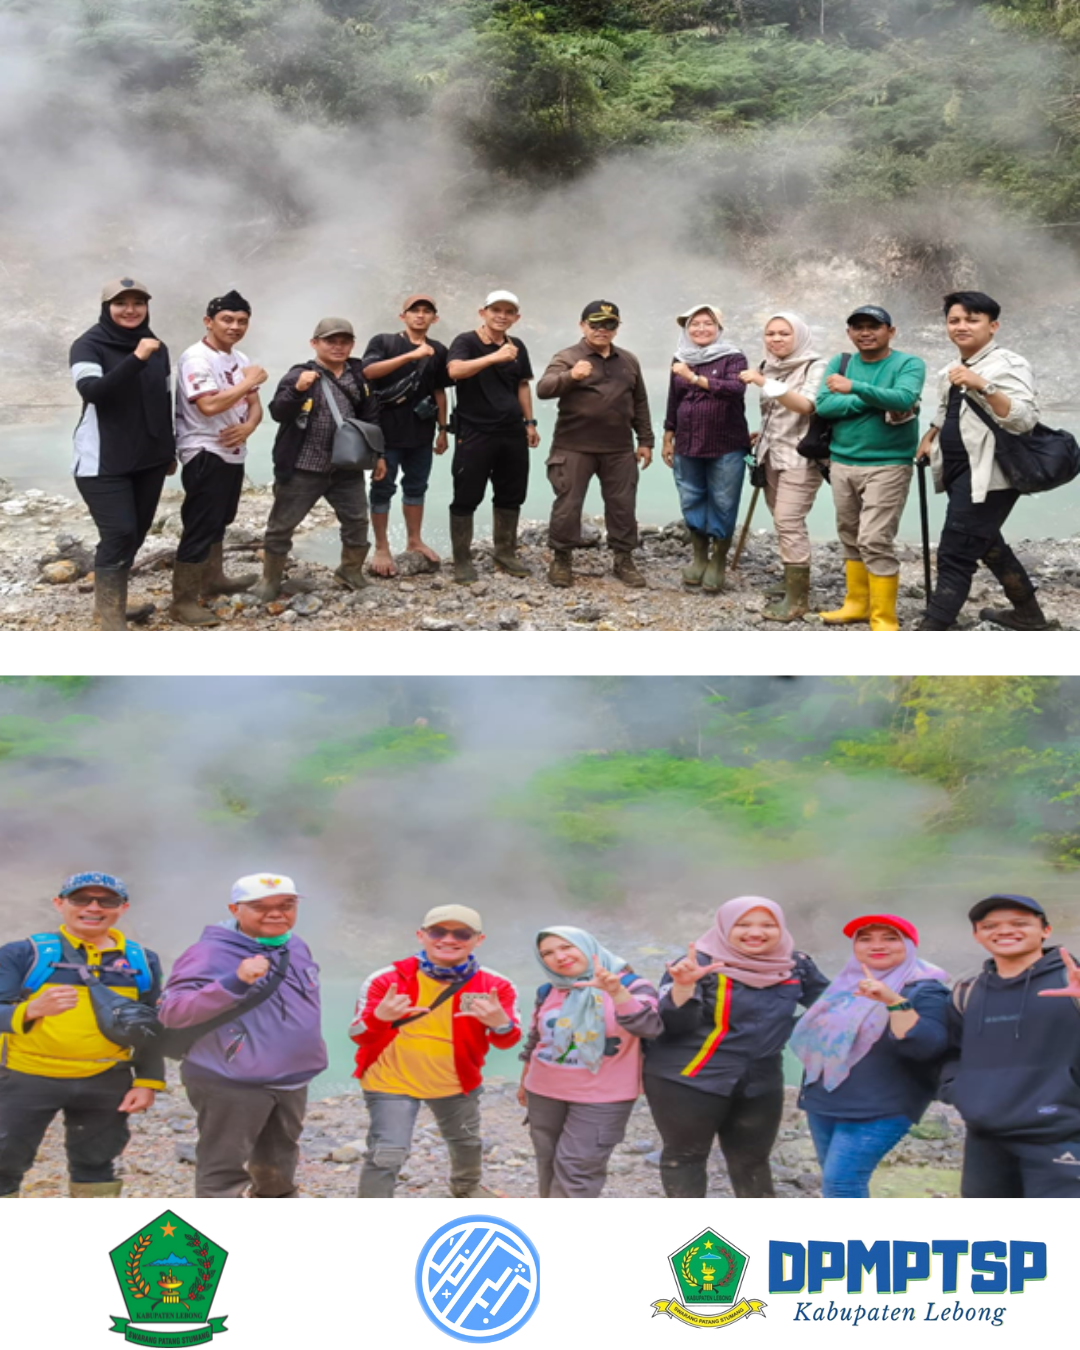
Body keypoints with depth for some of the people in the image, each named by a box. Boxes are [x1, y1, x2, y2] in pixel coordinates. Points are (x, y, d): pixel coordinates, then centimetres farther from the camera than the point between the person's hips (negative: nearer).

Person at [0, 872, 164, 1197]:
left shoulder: (142, 961, 4)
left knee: (96, 1165, 16)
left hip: (107, 1082, 3)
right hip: (27, 1078, -3)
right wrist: (32, 1009, -35)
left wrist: (148, 1081, 4)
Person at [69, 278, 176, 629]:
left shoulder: (157, 348, 8)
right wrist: (135, 359, -33)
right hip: (104, 462, -6)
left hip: (149, 459, 6)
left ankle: (109, 604, 25)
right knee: (119, 534, -13)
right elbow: (91, 391, -26)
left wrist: (170, 450, 20)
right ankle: (112, 625, -9)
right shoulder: (88, 345, -9)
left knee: (136, 532, 9)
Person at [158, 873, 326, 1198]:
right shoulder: (210, 953, -18)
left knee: (279, 1168, 23)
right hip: (229, 1085, -8)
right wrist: (235, 982, -35)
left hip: (292, 1081, 8)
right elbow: (172, 1011, -27)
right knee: (225, 1171, -2)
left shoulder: (297, 947, 7)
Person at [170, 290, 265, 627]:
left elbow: (255, 405, 11)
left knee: (218, 522, 22)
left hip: (232, 452, 9)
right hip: (205, 454, -9)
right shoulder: (196, 358, -17)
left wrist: (248, 426, -12)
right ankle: (183, 602, -5)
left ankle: (214, 580, 37)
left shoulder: (240, 360, 11)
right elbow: (209, 405, -29)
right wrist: (249, 381, -19)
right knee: (200, 527, -9)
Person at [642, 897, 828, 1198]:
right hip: (687, 1079, -5)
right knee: (685, 1155, 7)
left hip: (760, 1081, 5)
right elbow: (673, 1023, -20)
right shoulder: (700, 964, -15)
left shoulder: (795, 965, 0)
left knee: (752, 1159, 18)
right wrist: (683, 986, -37)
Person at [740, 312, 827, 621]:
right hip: (772, 454, 7)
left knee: (788, 522, -13)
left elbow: (805, 405, -27)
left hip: (800, 455, -7)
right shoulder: (768, 366, 11)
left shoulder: (815, 367, -10)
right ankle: (792, 581, 20)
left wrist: (765, 383, -30)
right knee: (783, 522, 9)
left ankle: (797, 597, -11)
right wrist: (762, 434, 11)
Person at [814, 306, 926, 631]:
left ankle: (884, 619, -4)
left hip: (888, 465, -5)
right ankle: (857, 604, 28)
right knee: (851, 538, 14)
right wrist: (876, 403, -16)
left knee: (875, 540, -11)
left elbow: (903, 399, -24)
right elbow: (823, 405, -8)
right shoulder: (839, 364, 7)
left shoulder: (908, 364, -5)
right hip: (842, 463, 5)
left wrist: (855, 388, -36)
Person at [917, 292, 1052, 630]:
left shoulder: (1008, 364, -12)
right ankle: (1028, 611, 37)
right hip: (960, 472, 10)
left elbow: (1025, 419, -26)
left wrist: (983, 386, -36)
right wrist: (930, 436, 14)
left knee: (955, 555, -12)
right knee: (986, 543, 21)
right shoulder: (951, 371, 14)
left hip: (987, 476, -10)